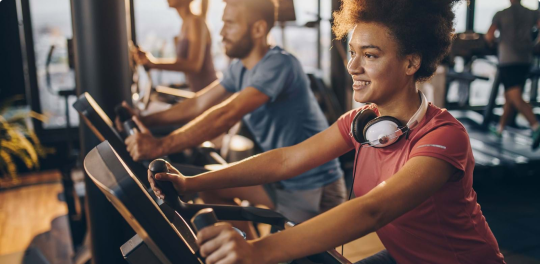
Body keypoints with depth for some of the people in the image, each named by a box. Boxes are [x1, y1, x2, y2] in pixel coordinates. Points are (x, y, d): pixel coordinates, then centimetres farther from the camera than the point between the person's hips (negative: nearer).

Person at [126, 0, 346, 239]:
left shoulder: (278, 64, -24)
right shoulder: (240, 68, 4)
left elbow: (227, 114, -34)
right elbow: (199, 105, 7)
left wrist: (161, 146, -38)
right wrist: (145, 120, -2)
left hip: (313, 189, -8)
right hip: (281, 177, 9)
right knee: (209, 185, 13)